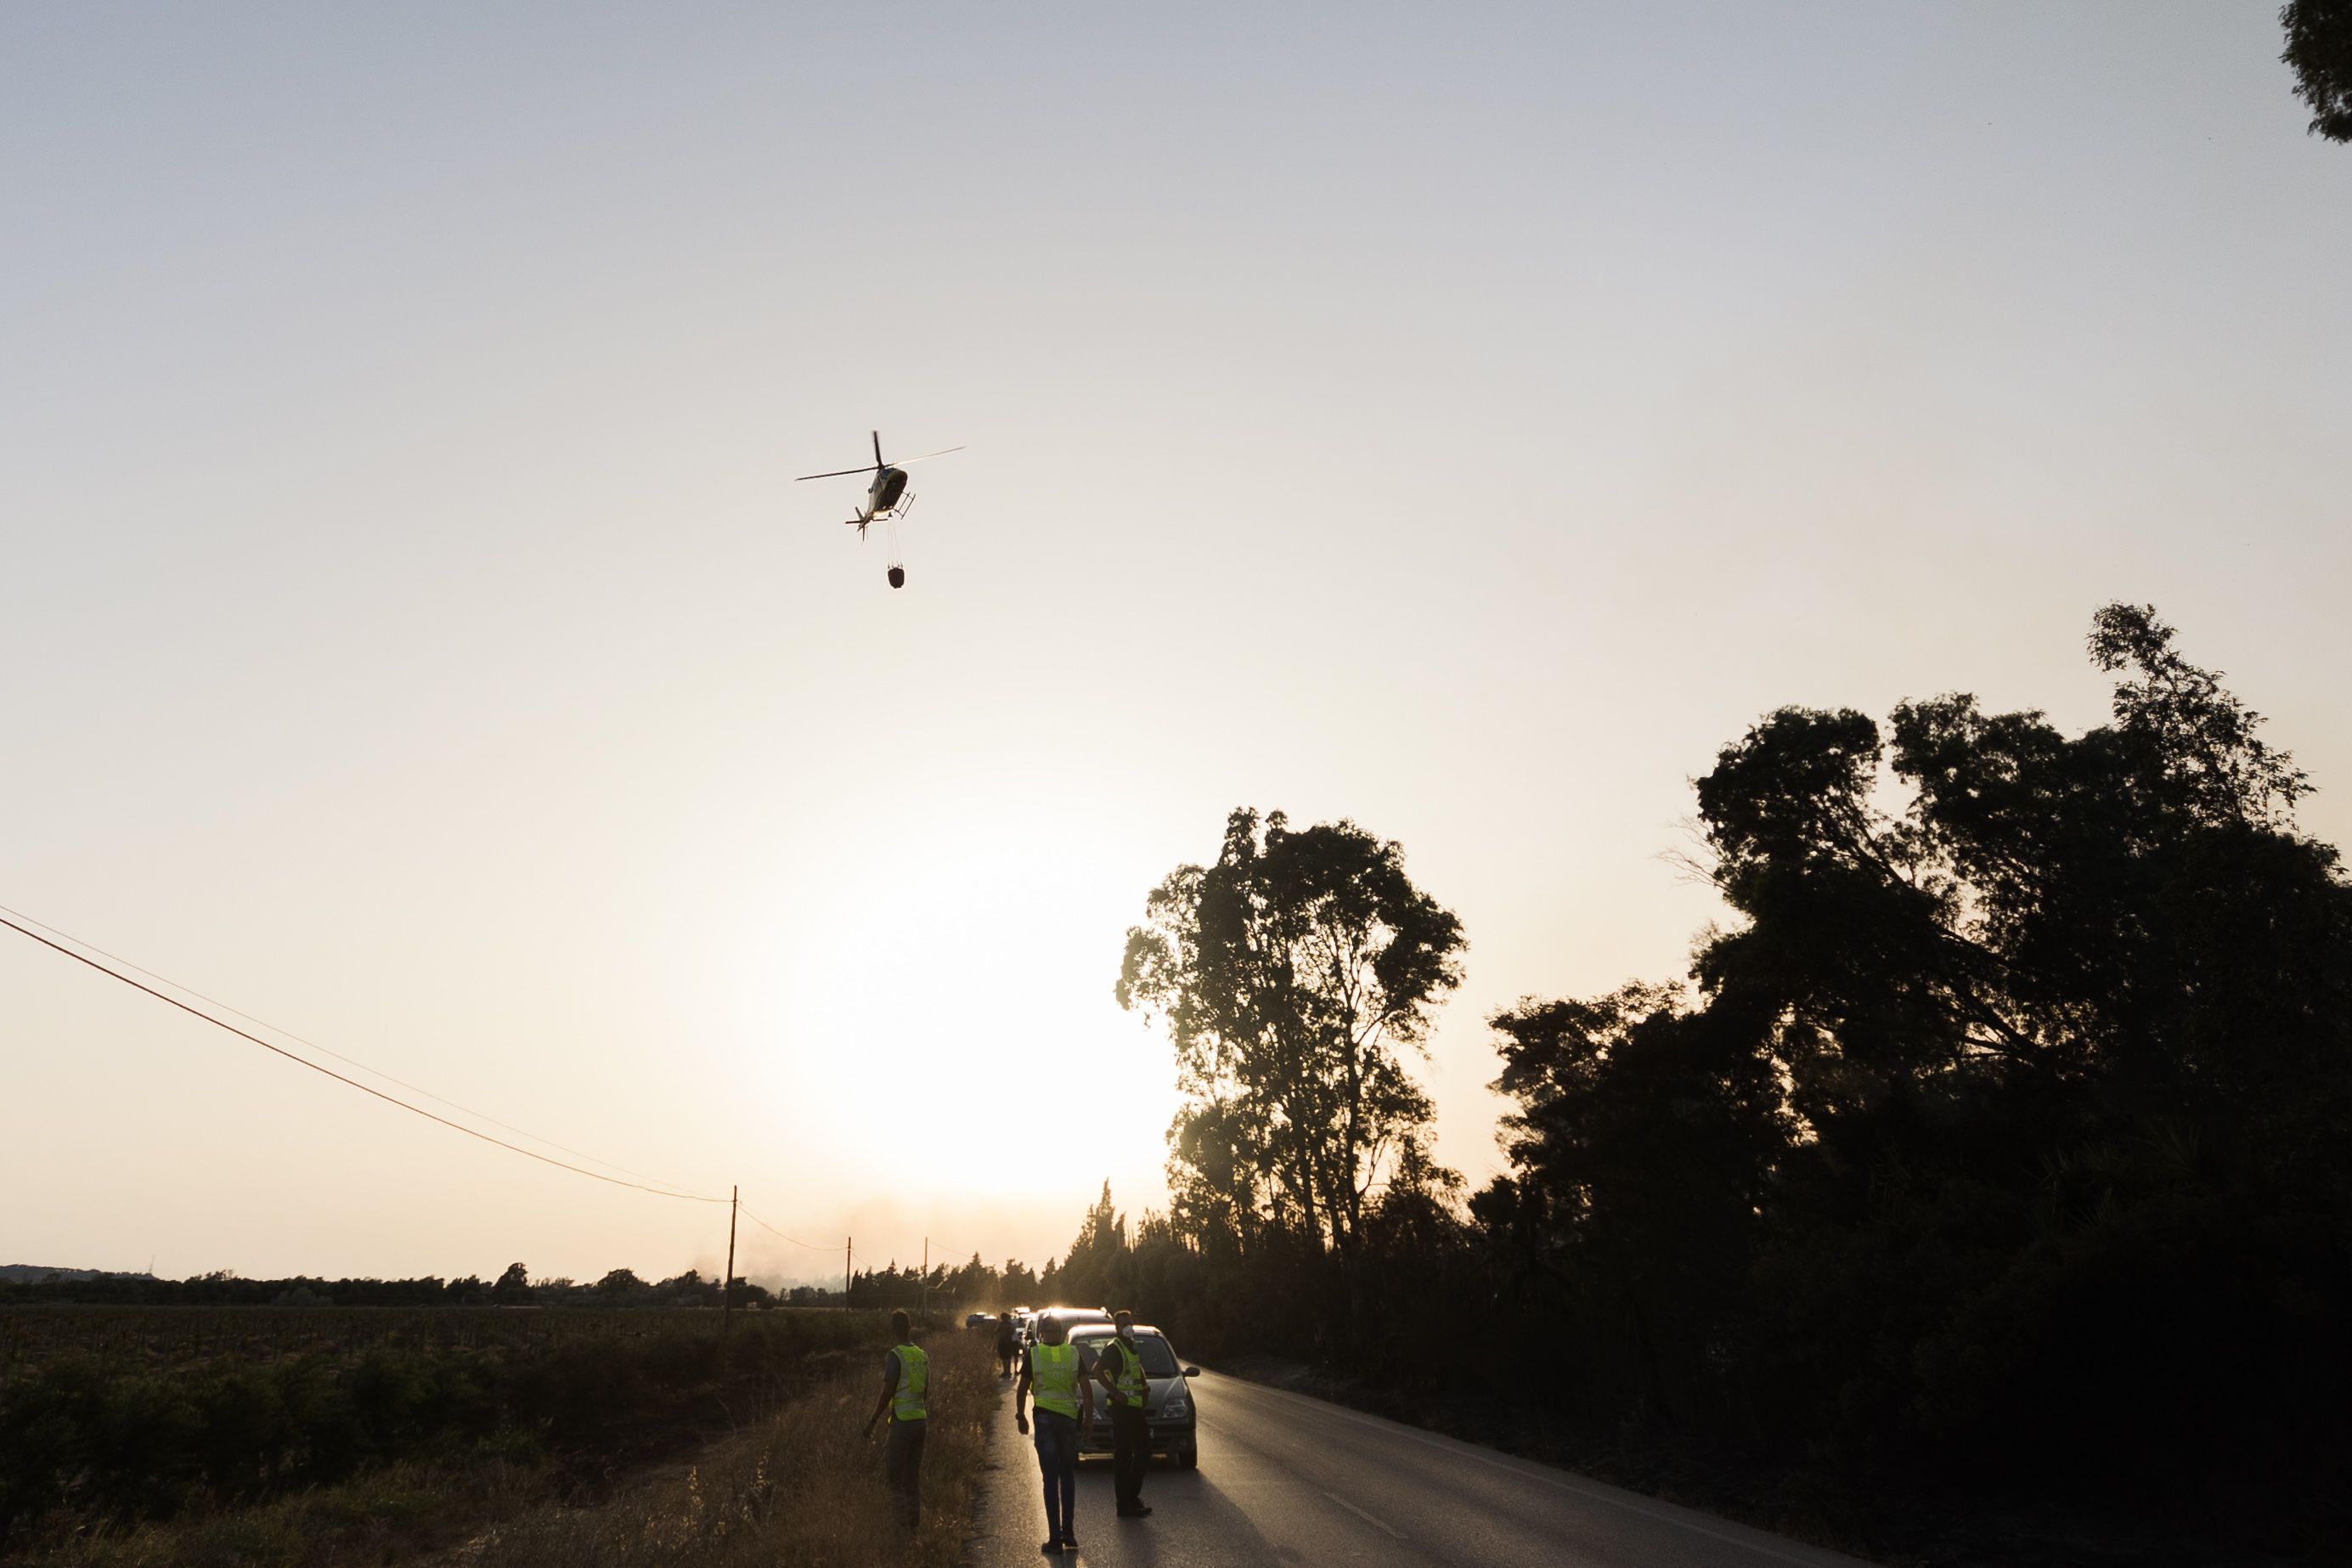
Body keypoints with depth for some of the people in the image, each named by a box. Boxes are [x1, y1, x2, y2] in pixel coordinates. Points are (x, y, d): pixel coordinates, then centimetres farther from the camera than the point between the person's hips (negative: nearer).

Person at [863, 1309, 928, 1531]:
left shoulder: (895, 1356, -14)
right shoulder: (923, 1356, 7)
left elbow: (887, 1393, -15)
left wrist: (872, 1421, -5)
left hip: (902, 1423, -7)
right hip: (921, 1420, 7)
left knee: (893, 1477, 3)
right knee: (913, 1476, 15)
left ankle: (902, 1521, -2)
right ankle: (914, 1521, 20)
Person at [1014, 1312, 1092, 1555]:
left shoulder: (1033, 1354, -3)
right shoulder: (1073, 1353, 2)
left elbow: (1022, 1388, -1)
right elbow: (1086, 1387, -1)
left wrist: (1020, 1415, 13)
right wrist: (1089, 1418, 5)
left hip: (1045, 1417, -2)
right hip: (1069, 1417, 2)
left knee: (1050, 1478, 2)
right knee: (1067, 1475, 17)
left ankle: (1055, 1539, 2)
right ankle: (1069, 1533, 17)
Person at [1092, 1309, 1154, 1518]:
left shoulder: (1132, 1348, 18)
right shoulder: (1113, 1348, -12)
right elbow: (1098, 1370, -26)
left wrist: (1145, 1387, 18)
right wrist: (1116, 1393, -24)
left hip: (1135, 1407, 10)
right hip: (1122, 1407, -10)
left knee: (1144, 1452, 13)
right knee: (1123, 1457, -5)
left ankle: (1132, 1497, 23)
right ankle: (1125, 1505, -1)